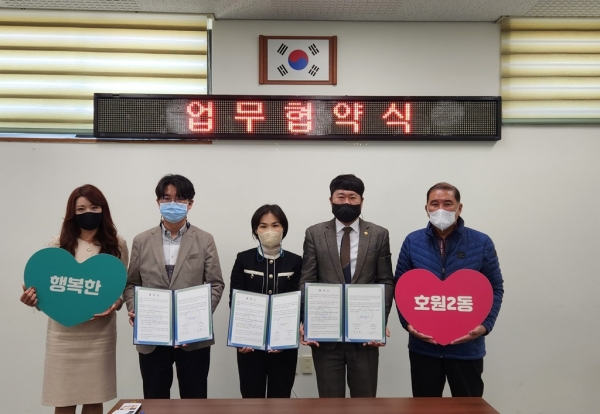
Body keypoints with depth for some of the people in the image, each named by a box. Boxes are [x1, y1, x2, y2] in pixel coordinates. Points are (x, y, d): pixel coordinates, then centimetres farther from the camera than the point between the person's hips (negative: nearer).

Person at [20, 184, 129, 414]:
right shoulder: (58, 244, 1)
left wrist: (117, 304, -12)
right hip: (64, 333, 0)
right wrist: (33, 299, -17)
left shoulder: (116, 244, 3)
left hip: (100, 333, 1)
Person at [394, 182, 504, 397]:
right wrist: (407, 323, -9)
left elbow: (495, 289, 3)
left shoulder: (481, 243, -2)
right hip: (423, 345, 1)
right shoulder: (412, 242, 0)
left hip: (467, 346, -1)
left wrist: (485, 325, -11)